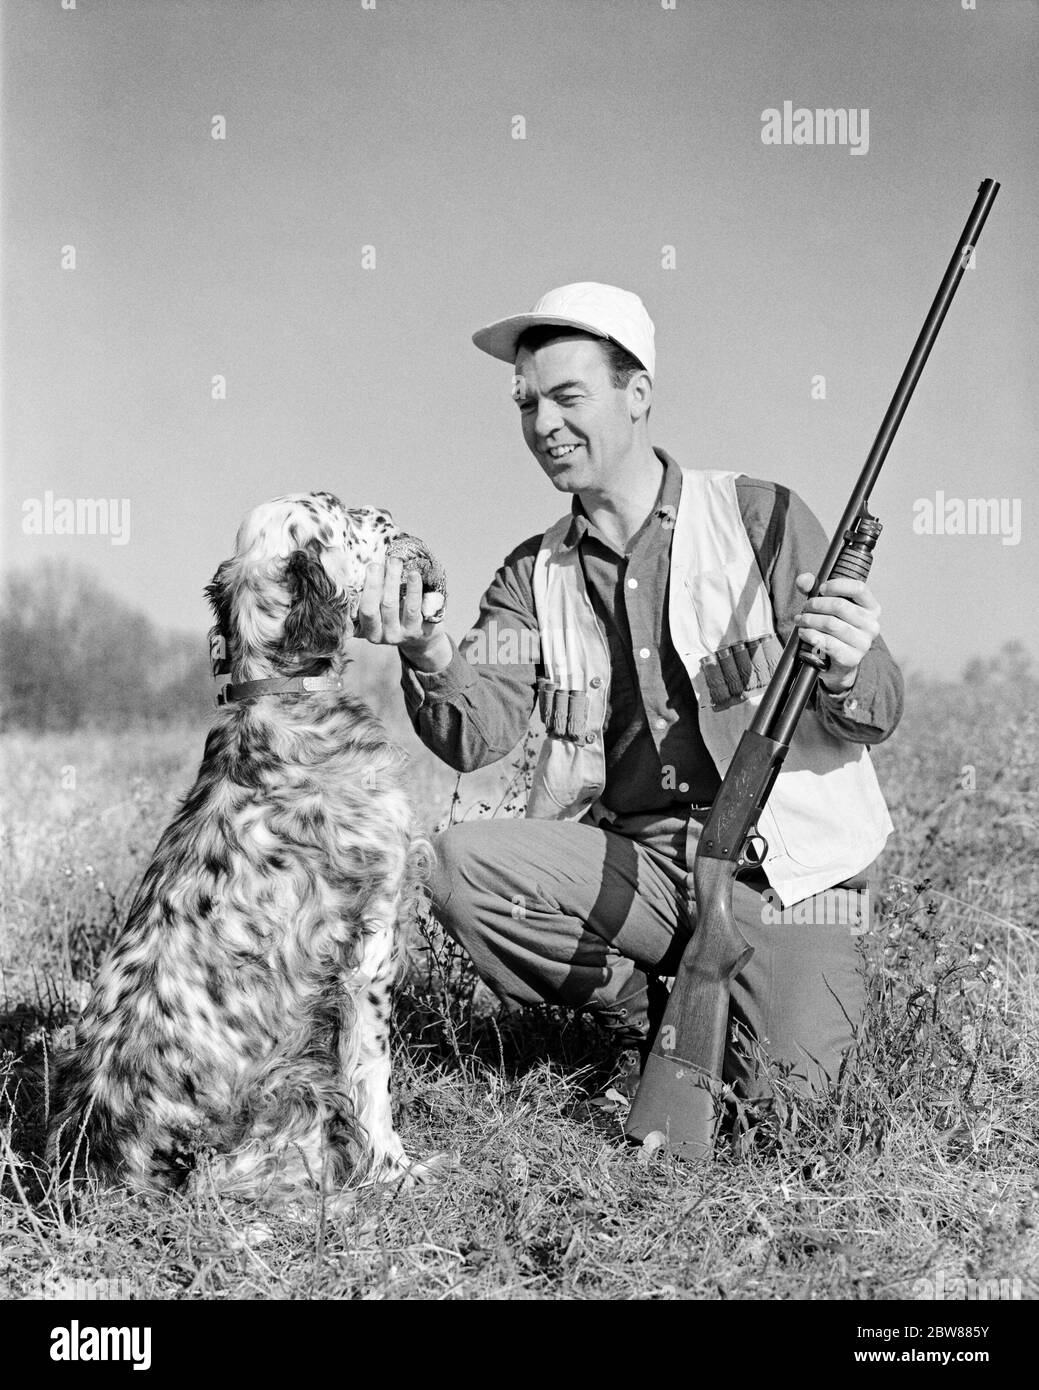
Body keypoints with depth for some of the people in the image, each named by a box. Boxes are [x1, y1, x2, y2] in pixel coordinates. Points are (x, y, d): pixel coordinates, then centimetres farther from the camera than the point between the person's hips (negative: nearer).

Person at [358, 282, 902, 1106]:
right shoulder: (534, 575, 7)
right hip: (635, 865, 3)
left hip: (777, 861, -3)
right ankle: (642, 1006, 3)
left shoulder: (759, 517, -3)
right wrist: (428, 657, -29)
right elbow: (478, 737, -8)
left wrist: (847, 675, -30)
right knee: (462, 866, -21)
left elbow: (875, 717, -6)